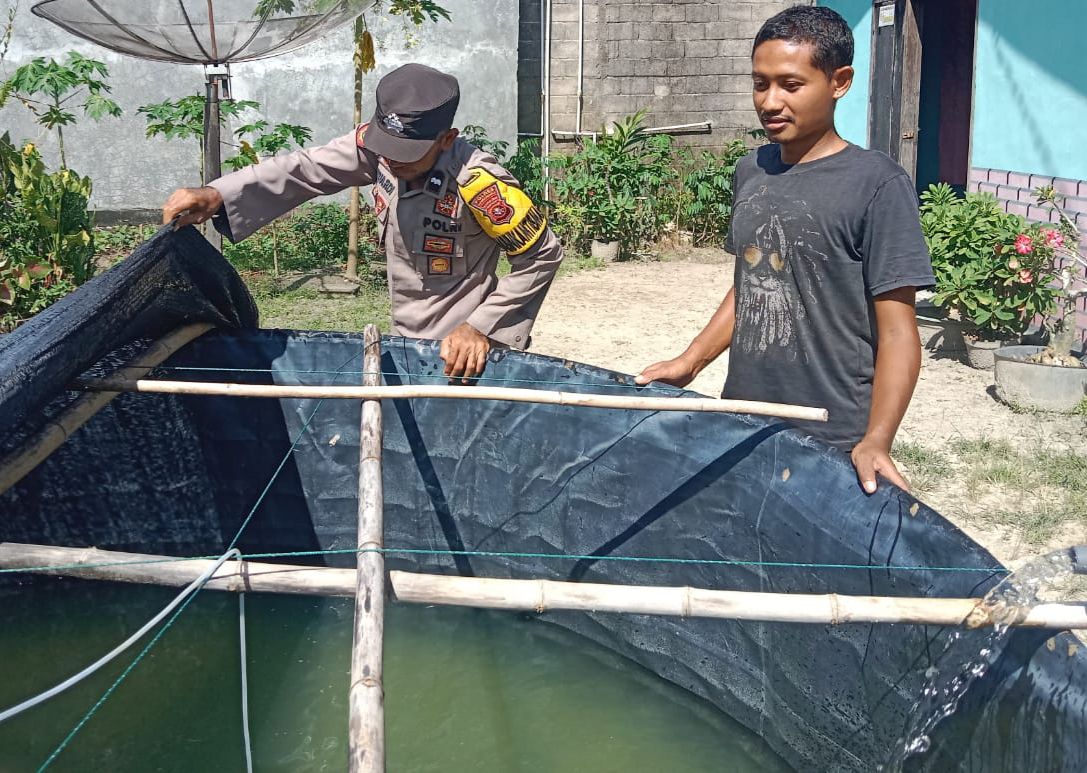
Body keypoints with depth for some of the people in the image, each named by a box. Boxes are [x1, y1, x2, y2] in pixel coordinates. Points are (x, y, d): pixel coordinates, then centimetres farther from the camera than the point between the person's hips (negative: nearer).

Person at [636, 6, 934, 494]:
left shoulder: (877, 185, -13)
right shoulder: (750, 171, 6)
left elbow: (897, 333, -14)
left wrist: (874, 443, -24)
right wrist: (690, 362, 6)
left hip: (832, 447, -5)